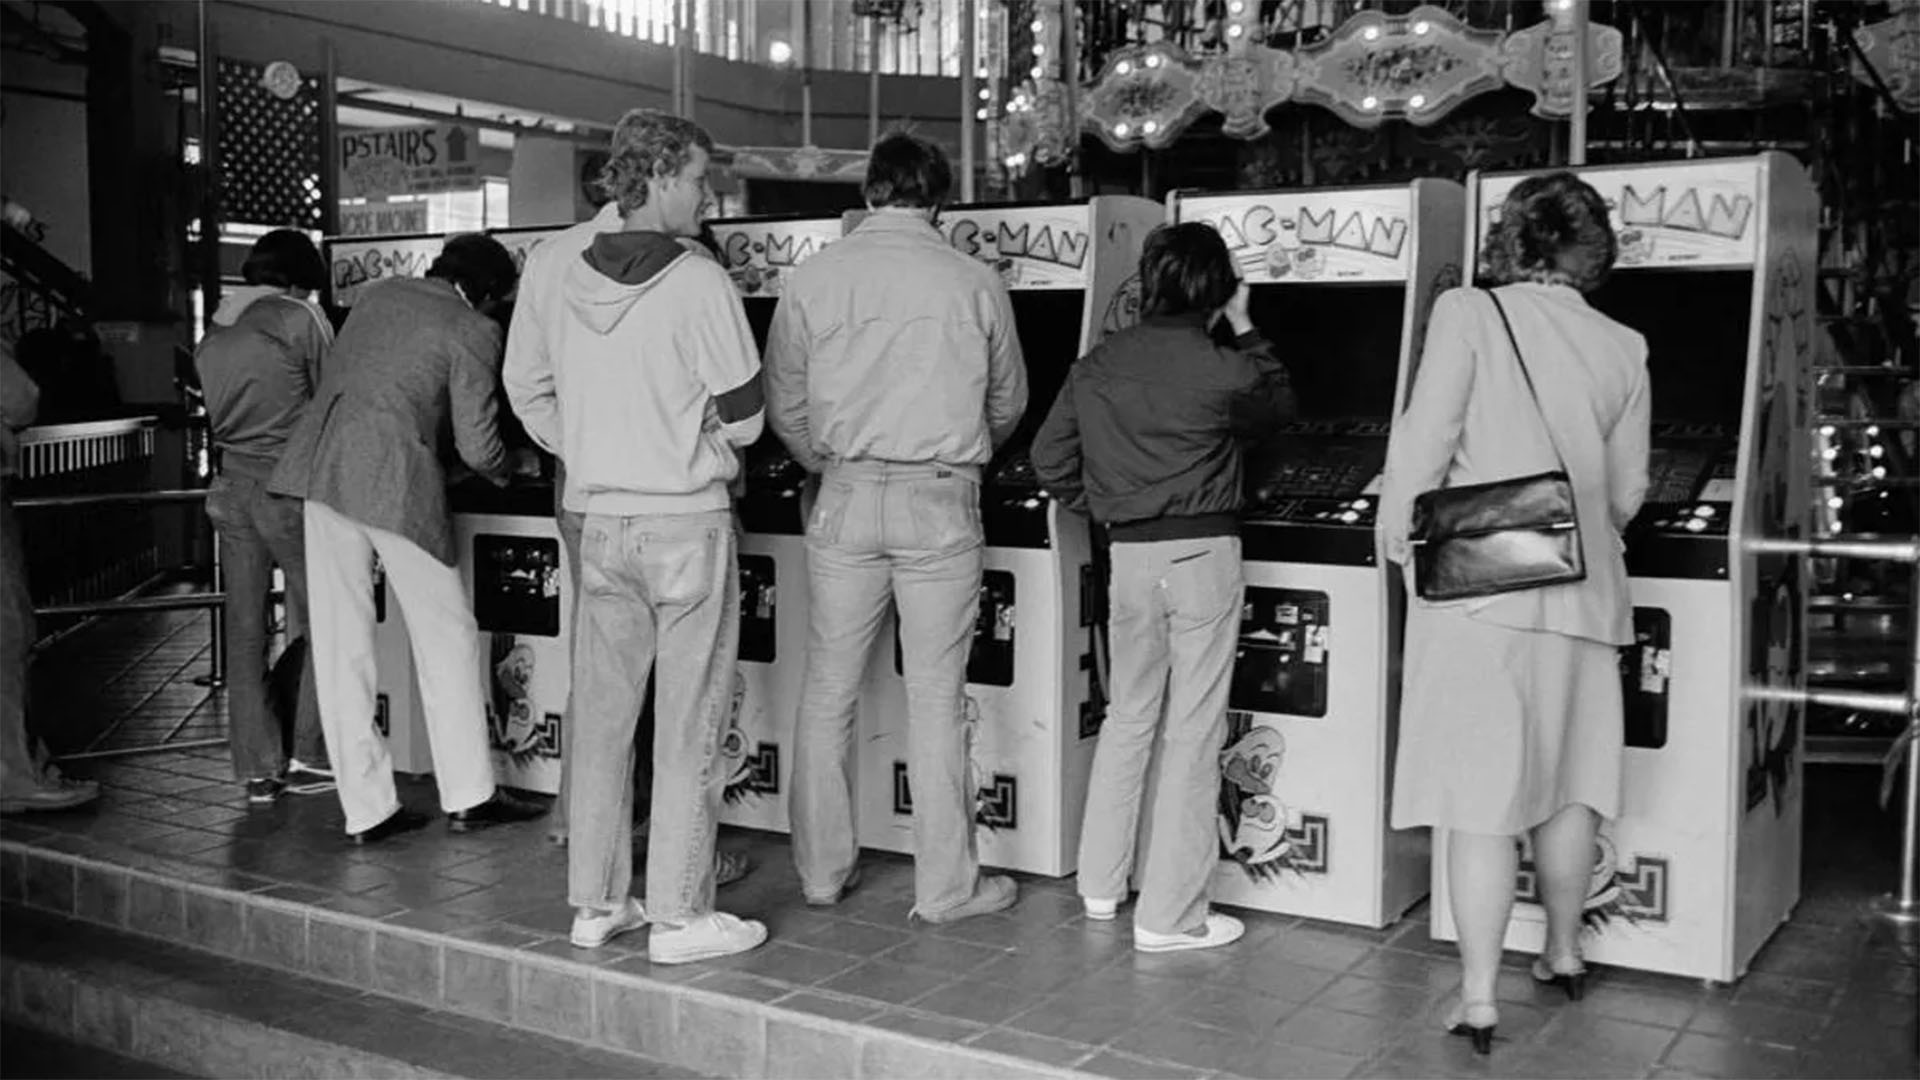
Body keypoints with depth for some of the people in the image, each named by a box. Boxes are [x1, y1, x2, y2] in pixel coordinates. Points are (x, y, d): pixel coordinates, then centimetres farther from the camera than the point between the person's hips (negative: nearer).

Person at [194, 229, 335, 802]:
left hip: (231, 486, 6)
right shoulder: (300, 319, -5)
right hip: (288, 485, -6)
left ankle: (257, 768, 11)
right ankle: (309, 756, 3)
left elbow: (219, 415, 15)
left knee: (244, 631, 6)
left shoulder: (212, 336, 14)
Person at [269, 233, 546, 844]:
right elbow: (476, 445, -4)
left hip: (321, 466, 6)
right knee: (448, 635, 7)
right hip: (395, 477, -6)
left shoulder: (380, 294, 18)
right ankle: (467, 798, 12)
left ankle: (366, 809, 11)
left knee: (341, 643, 7)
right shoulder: (474, 331, -1)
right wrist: (507, 472, 18)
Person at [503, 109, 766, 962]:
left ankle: (595, 903, 22)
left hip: (599, 522, 6)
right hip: (687, 518, -6)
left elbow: (527, 390, 14)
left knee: (599, 717, 12)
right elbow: (743, 413, -10)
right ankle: (679, 916, 9)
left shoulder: (569, 279, 5)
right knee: (686, 728, 2)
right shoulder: (697, 281, -13)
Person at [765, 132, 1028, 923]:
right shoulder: (975, 284, -2)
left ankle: (822, 872, 21)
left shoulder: (813, 279, 0)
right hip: (940, 501, -1)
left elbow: (784, 404, 6)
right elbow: (1008, 402, 11)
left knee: (828, 692, 12)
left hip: (846, 498, 2)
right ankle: (945, 886, 13)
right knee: (937, 700, 5)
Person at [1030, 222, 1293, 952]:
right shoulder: (1222, 369, -10)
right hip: (1203, 553, -5)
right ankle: (1169, 917, 7)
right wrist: (1244, 331, 17)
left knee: (1128, 714, 19)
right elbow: (1279, 406, 11)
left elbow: (1049, 458, 6)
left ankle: (1101, 885, 28)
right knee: (1192, 732, 2)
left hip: (1129, 555, 5)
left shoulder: (1097, 367, 3)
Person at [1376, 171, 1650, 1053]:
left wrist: (1397, 535, 1)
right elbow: (1626, 492, 11)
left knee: (1480, 792, 0)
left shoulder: (1467, 314, -7)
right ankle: (1563, 952, 35)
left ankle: (1478, 997, 2)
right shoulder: (1622, 348, 6)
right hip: (1583, 594, 4)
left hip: (1478, 588, -4)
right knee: (1568, 780, 19)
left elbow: (1424, 446, -13)